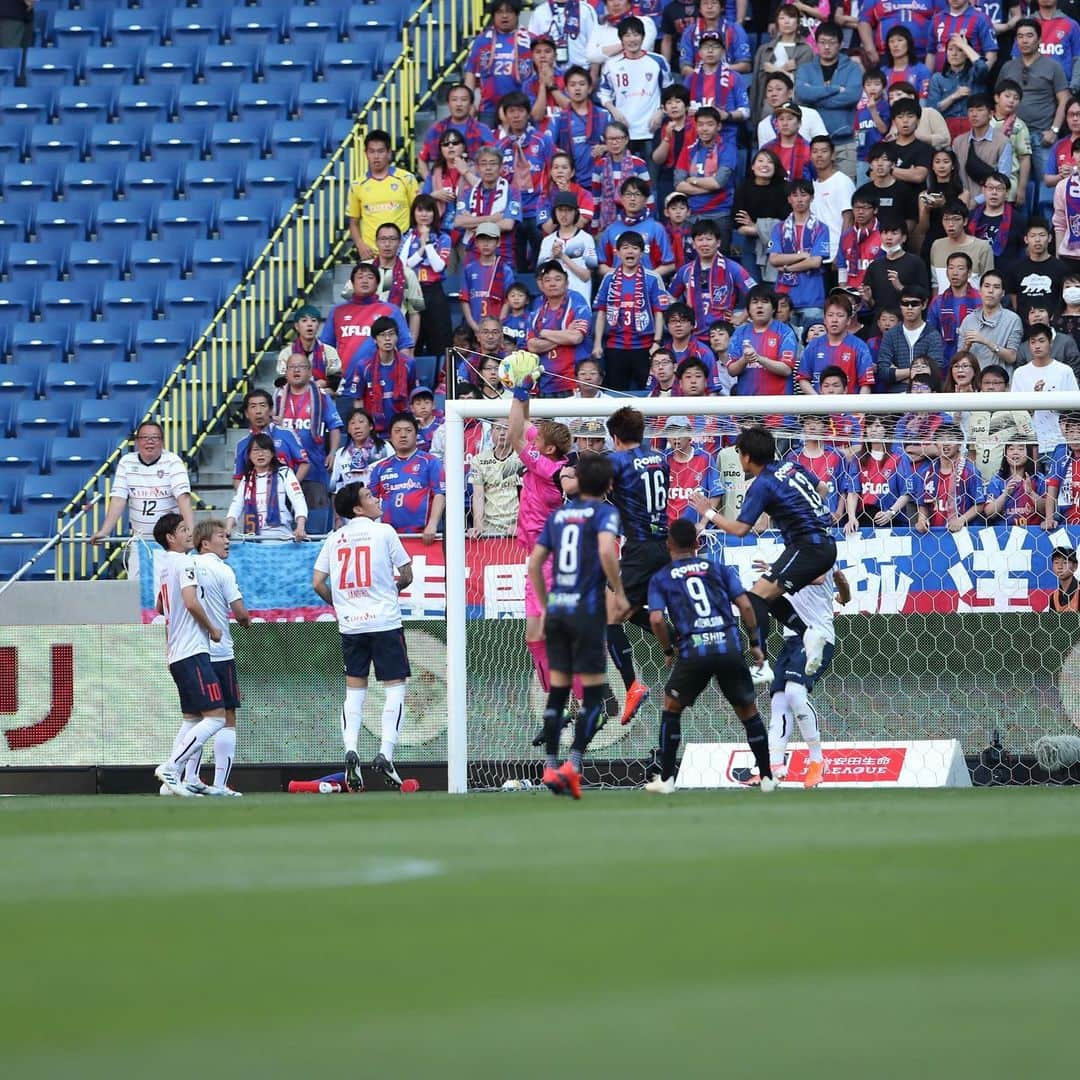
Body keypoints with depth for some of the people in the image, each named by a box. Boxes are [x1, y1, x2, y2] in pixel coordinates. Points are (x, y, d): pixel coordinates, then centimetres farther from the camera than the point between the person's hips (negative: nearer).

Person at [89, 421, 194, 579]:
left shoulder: (172, 462, -6)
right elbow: (118, 499, -1)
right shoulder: (127, 462, 4)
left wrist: (190, 531, -31)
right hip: (140, 540, 3)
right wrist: (104, 531, -13)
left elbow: (183, 496, -18)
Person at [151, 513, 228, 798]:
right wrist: (212, 628, -8)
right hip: (194, 651, -10)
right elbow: (191, 601, -22)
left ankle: (174, 779, 9)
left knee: (191, 719, 14)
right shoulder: (185, 563, -10)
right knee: (215, 717, -12)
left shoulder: (162, 565, 17)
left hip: (176, 654, 10)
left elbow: (159, 608, 30)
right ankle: (171, 767, -18)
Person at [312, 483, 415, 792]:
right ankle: (385, 754, -10)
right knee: (395, 686, 1)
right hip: (385, 622, -4)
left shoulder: (334, 539, 7)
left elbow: (318, 583, 4)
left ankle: (351, 750, -5)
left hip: (350, 626, 4)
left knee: (354, 690, 11)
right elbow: (406, 575, 0)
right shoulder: (384, 532, -4)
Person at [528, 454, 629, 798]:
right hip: (587, 609, -5)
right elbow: (606, 551, -20)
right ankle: (573, 764, -10)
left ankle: (550, 767, 8)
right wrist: (619, 593, -8)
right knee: (593, 693, 1)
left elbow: (534, 563, 12)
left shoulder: (558, 515, 13)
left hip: (556, 609, 5)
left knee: (557, 690, 10)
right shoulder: (604, 512, -2)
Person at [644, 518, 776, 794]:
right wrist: (755, 643, 16)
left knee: (671, 709, 19)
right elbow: (745, 605, 7)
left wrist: (668, 650, 13)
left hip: (693, 651, -1)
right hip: (730, 647, 1)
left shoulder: (660, 579, 13)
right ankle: (766, 777, 16)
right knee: (749, 712, 16)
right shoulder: (719, 569, 17)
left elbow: (656, 619, -2)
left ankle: (666, 779, 14)